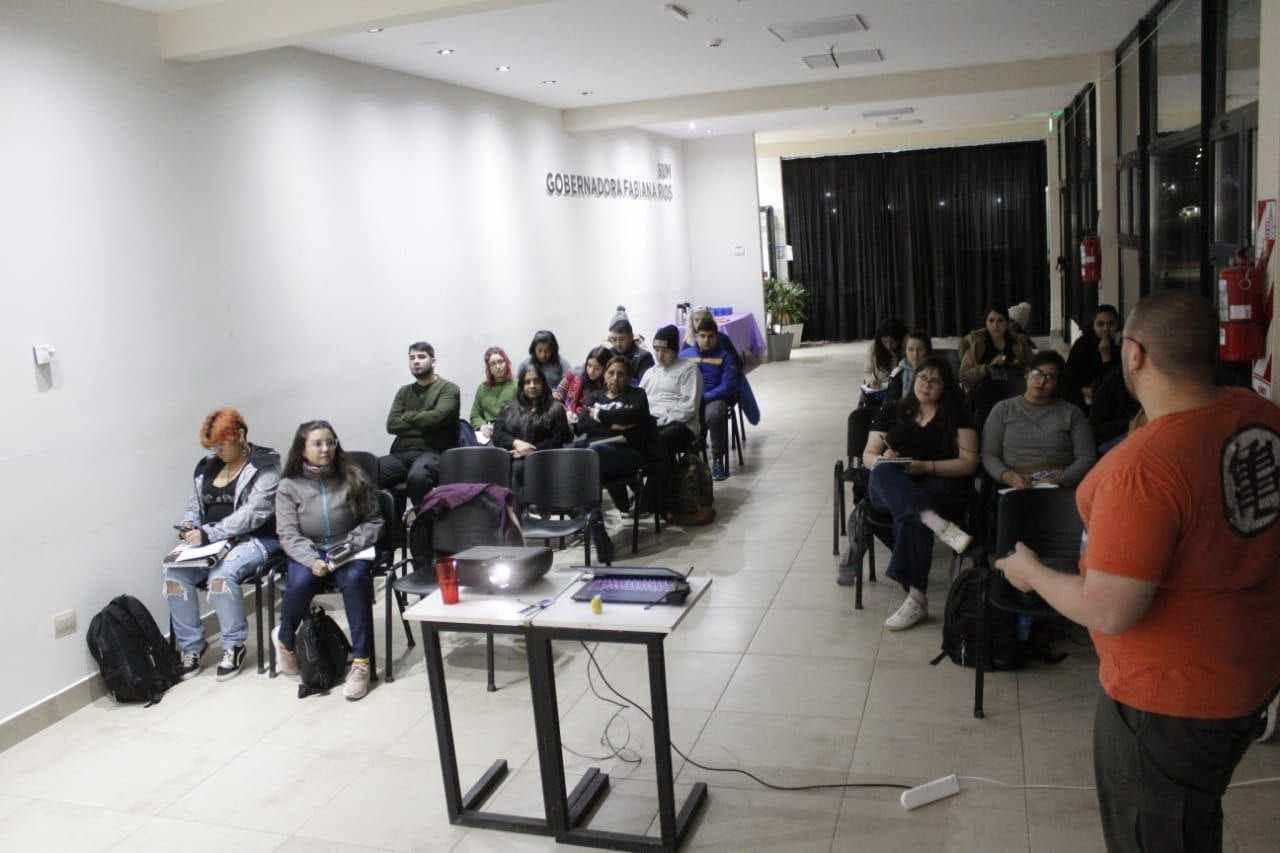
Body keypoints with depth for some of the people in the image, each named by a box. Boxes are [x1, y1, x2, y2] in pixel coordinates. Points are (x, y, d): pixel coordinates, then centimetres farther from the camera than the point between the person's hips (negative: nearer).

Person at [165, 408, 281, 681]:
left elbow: (253, 513, -18)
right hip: (210, 543, 6)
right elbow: (193, 505, 22)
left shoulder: (264, 465, -7)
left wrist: (208, 534, -24)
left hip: (254, 541, -6)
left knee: (221, 574, -34)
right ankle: (190, 646, -5)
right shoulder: (207, 466, 14)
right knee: (174, 574, -20)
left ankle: (233, 646, -14)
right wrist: (189, 525, -2)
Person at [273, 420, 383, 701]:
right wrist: (312, 560, -23)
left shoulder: (353, 477, 1)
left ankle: (361, 661, -28)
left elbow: (374, 520, 4)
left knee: (355, 578, -34)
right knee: (300, 583, -32)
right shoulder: (289, 486, 1)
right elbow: (288, 535, -5)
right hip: (308, 553, 1)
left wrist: (352, 545, -14)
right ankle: (285, 639, 2)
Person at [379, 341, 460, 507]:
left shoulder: (448, 388, 6)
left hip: (432, 452, -4)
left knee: (417, 477, -39)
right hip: (401, 452, 5)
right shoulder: (404, 391, 21)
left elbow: (436, 417, -12)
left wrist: (408, 416, 4)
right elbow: (392, 425, 6)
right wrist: (423, 424, -4)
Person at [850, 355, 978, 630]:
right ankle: (937, 524, -51)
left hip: (941, 486, -2)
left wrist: (926, 467, -13)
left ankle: (917, 597, -35)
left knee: (909, 515, -36)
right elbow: (868, 456, 15)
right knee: (882, 473, -34)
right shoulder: (892, 411, 20)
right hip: (890, 488, 2)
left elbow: (969, 462, 2)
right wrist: (881, 459, -10)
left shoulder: (957, 415, 13)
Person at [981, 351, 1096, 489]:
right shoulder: (1003, 409, 14)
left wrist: (1059, 481, -14)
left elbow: (1087, 458, 4)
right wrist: (1009, 477, -14)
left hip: (1062, 490, 0)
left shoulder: (1072, 414, 13)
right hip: (1017, 490, 0)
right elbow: (988, 456, 6)